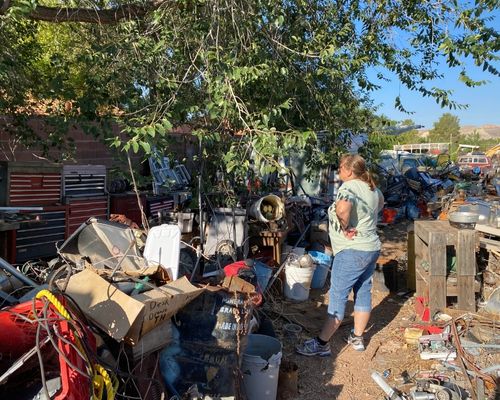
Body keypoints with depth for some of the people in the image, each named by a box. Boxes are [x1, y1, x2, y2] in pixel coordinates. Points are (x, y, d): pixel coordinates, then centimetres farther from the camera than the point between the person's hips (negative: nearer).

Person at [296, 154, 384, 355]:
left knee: (338, 296, -4)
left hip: (352, 252, -9)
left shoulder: (349, 187, -18)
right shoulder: (371, 187, 10)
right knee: (363, 293, 16)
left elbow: (343, 207, -41)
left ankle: (322, 343, 3)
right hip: (372, 248, 9)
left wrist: (345, 227, -23)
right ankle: (357, 338, 29)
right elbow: (381, 201, 33)